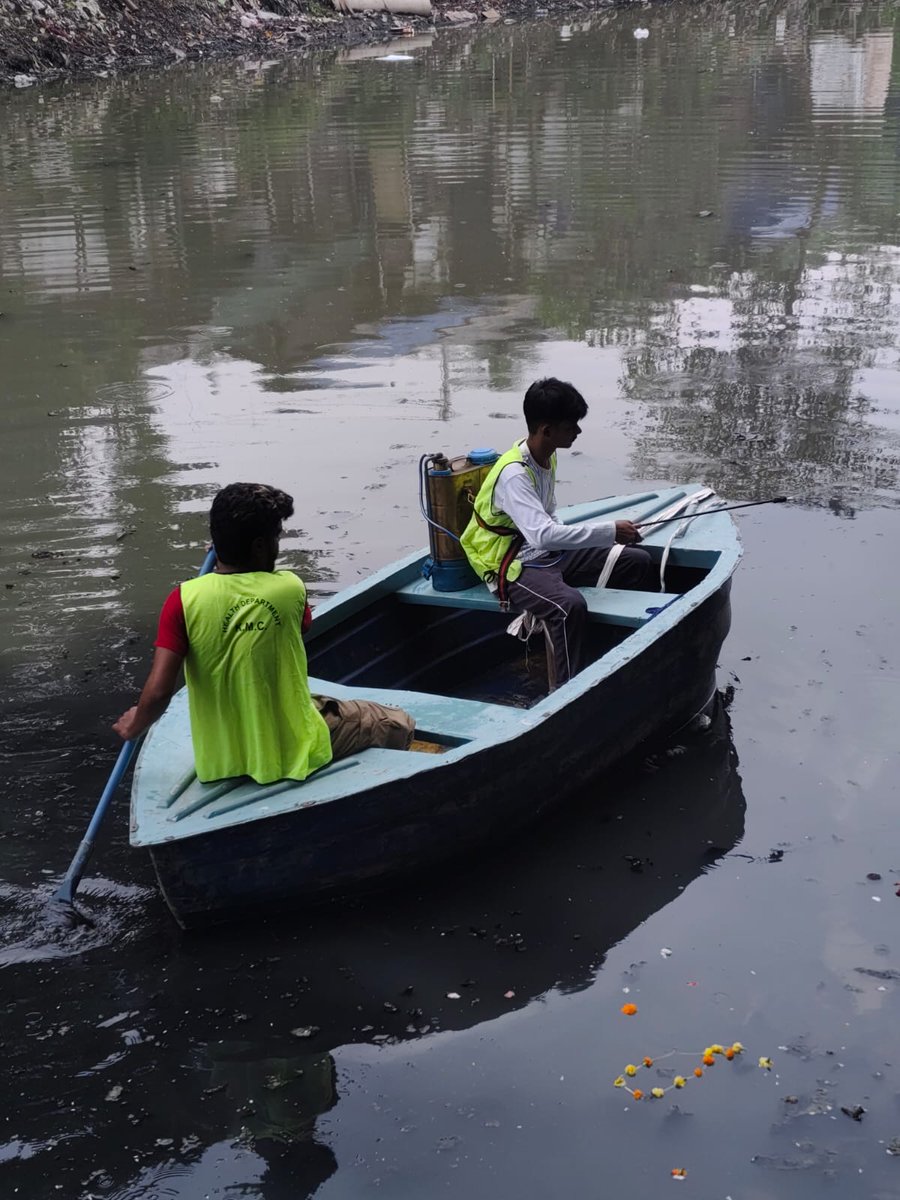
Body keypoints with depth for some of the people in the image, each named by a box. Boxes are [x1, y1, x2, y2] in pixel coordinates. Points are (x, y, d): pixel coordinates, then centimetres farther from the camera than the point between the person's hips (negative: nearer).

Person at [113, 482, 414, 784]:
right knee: (399, 725, 18)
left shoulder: (183, 600, -16)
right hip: (293, 752, -3)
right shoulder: (290, 589, -15)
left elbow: (158, 693, -21)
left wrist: (135, 725, 0)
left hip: (221, 757, 3)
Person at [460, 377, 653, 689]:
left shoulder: (547, 458, 4)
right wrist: (609, 531, -35)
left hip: (551, 555, 10)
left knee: (637, 563, 6)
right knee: (570, 606, -39)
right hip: (516, 568, -9)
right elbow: (543, 534, -39)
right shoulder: (513, 473, -26)